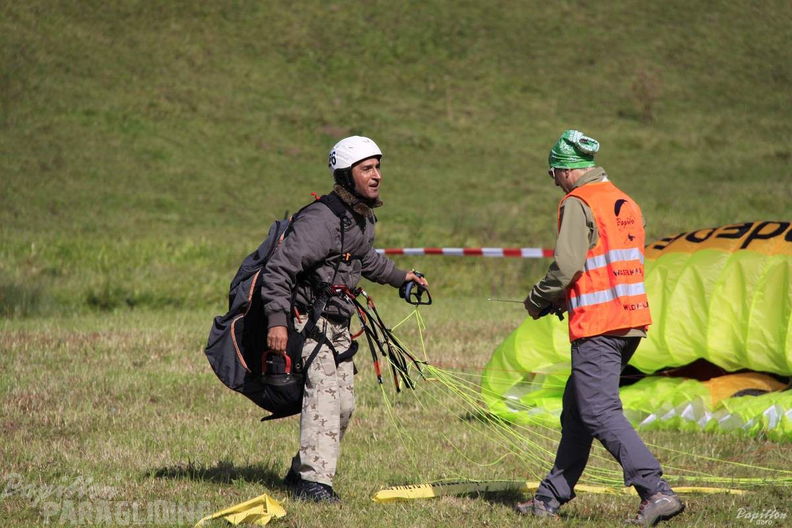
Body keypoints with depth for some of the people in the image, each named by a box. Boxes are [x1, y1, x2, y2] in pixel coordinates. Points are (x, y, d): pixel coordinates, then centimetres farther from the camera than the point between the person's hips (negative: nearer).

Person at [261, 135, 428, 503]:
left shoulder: (363, 218, 9)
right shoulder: (322, 219, -22)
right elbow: (279, 269, -26)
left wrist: (400, 277, 37)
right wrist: (277, 320, -33)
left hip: (338, 325, 9)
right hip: (308, 318, -9)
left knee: (343, 402, 8)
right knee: (324, 391, -22)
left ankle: (300, 472, 22)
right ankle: (314, 480, -26)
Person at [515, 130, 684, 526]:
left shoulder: (578, 204, -9)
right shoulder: (626, 204, 18)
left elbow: (567, 265, -17)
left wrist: (538, 300, 1)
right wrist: (565, 300, 22)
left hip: (597, 325, -9)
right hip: (633, 320, 9)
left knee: (600, 414, -11)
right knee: (576, 409, 17)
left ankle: (656, 491, -22)